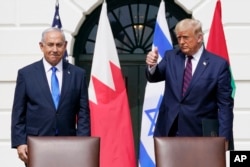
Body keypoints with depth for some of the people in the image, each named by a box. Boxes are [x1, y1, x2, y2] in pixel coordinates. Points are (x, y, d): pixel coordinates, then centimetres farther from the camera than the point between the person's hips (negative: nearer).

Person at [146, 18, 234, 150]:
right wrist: (152, 65, -26)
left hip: (200, 134, -3)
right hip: (169, 131, 3)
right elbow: (154, 77, -3)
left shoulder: (218, 64, -4)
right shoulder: (171, 57, 7)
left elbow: (225, 104, -4)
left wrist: (223, 138, -9)